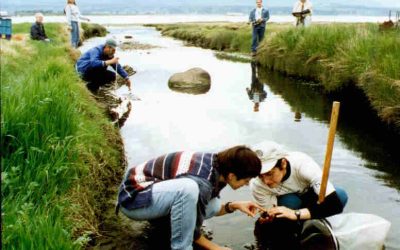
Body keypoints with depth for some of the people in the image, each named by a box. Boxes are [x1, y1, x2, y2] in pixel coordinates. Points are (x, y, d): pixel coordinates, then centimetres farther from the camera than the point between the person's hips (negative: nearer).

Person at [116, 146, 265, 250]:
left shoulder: (217, 165, -3)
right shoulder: (202, 182, -29)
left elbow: (208, 208, 11)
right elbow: (192, 231, -17)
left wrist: (233, 206, -2)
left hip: (155, 190, 9)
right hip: (133, 196, -9)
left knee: (214, 205, -3)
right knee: (188, 188, -35)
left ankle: (160, 220, 12)